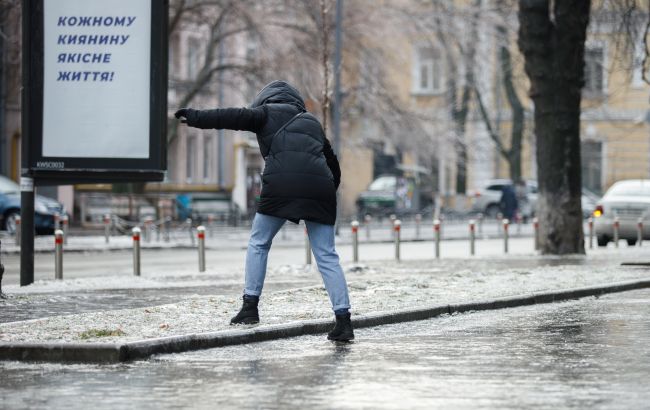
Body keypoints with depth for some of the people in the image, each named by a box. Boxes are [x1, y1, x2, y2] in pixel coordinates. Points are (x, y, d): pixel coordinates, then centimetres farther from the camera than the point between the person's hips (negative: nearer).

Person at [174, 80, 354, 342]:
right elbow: (334, 165, 31)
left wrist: (197, 118, 1)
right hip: (319, 188, 4)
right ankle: (343, 321, -4)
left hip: (281, 185, -4)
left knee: (258, 244, 15)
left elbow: (236, 117, 0)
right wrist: (328, 193, 37)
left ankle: (250, 307, 8)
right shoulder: (312, 123, 31)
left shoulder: (268, 113, 16)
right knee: (327, 256, 4)